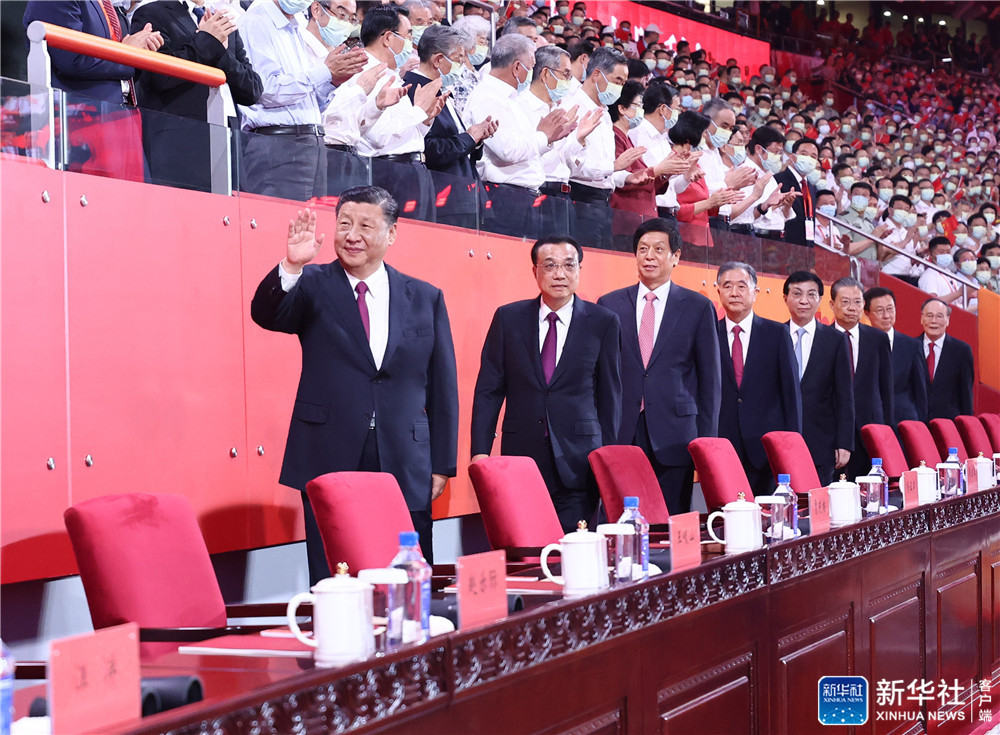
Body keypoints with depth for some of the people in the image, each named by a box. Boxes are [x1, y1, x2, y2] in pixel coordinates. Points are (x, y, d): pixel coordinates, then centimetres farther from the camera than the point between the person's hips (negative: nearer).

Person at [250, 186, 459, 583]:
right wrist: (290, 267, -31)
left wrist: (441, 465, 5)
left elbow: (442, 387, 10)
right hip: (330, 462, -1)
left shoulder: (426, 298, 10)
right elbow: (266, 314, -13)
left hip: (405, 470, 2)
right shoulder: (314, 287, 6)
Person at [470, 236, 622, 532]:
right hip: (521, 453, 1)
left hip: (578, 462, -1)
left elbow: (609, 394, 7)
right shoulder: (508, 318, 7)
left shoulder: (603, 323, 5)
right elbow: (488, 389, 7)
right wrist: (480, 450, -1)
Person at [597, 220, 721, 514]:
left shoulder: (698, 307, 7)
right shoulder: (610, 305, 10)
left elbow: (710, 379, 7)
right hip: (620, 434, 1)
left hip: (674, 436, -1)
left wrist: (706, 442, 1)